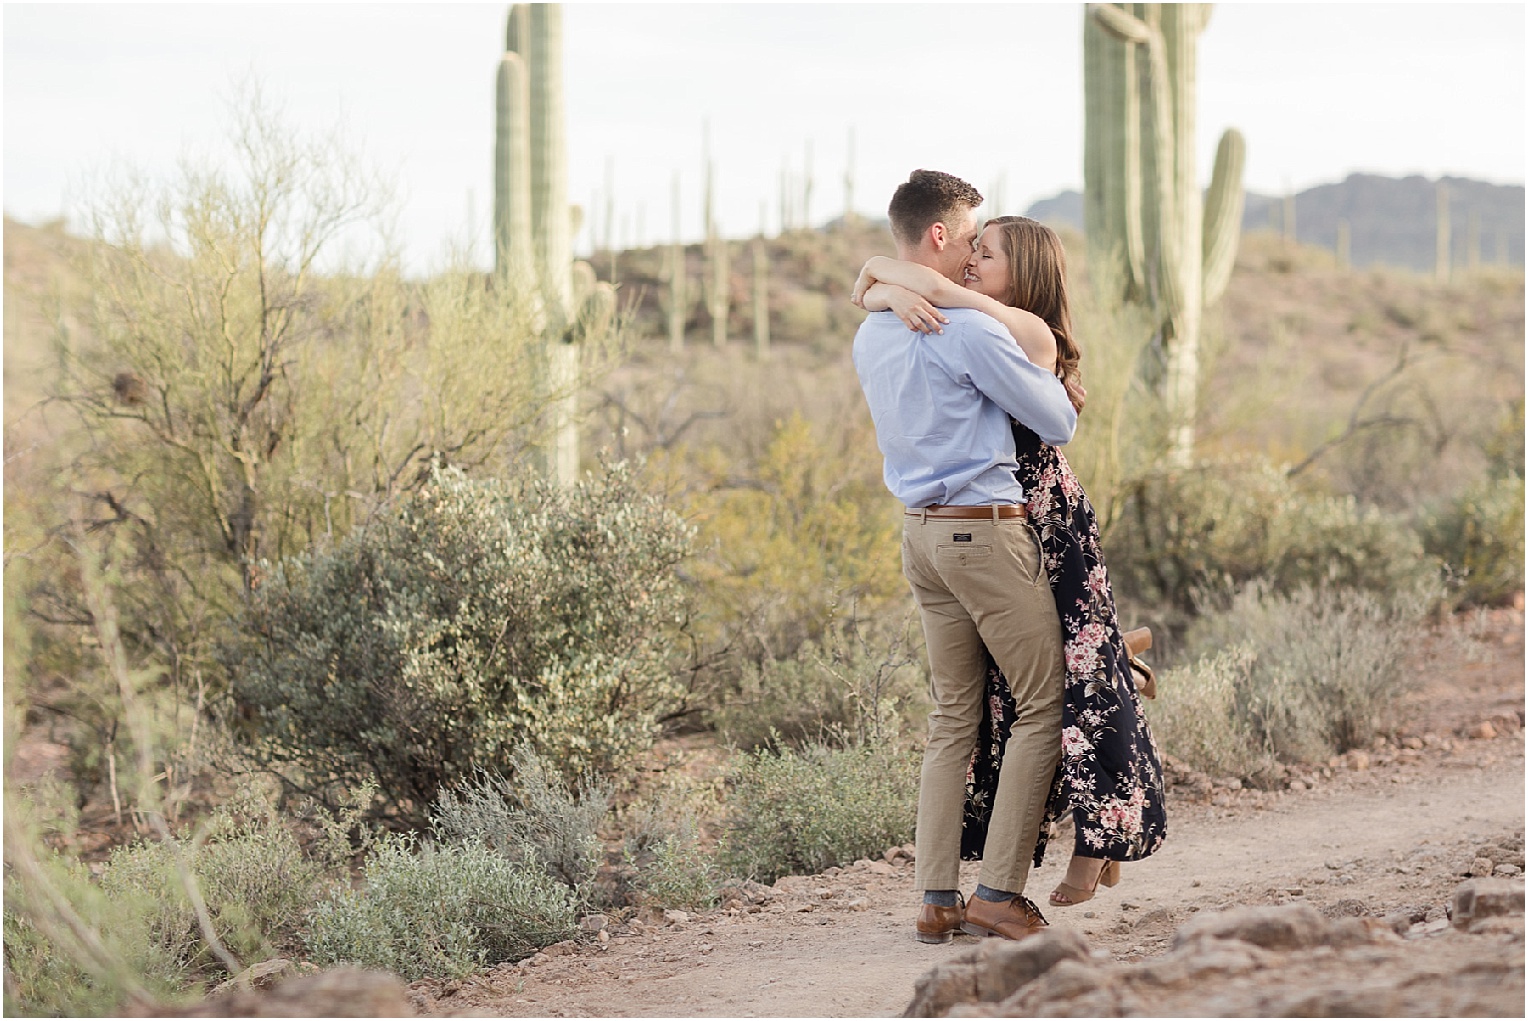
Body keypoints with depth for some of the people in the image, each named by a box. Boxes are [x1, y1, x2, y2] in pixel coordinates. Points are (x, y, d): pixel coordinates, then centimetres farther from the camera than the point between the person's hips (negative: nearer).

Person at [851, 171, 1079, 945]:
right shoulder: (969, 331, -16)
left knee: (953, 715, 12)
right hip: (986, 529, -8)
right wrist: (1059, 396, 14)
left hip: (921, 531, 8)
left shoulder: (871, 336, 11)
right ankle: (998, 890, -3)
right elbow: (1058, 423, -8)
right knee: (1042, 705, 1)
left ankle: (937, 899, 9)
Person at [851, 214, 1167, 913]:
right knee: (1001, 690, 9)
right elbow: (872, 292, 11)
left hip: (1047, 529, -8)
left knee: (1070, 682, -4)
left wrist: (877, 268, -8)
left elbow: (935, 286, -23)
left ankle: (1100, 838, 5)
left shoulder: (1030, 332, -12)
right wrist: (894, 296, -11)